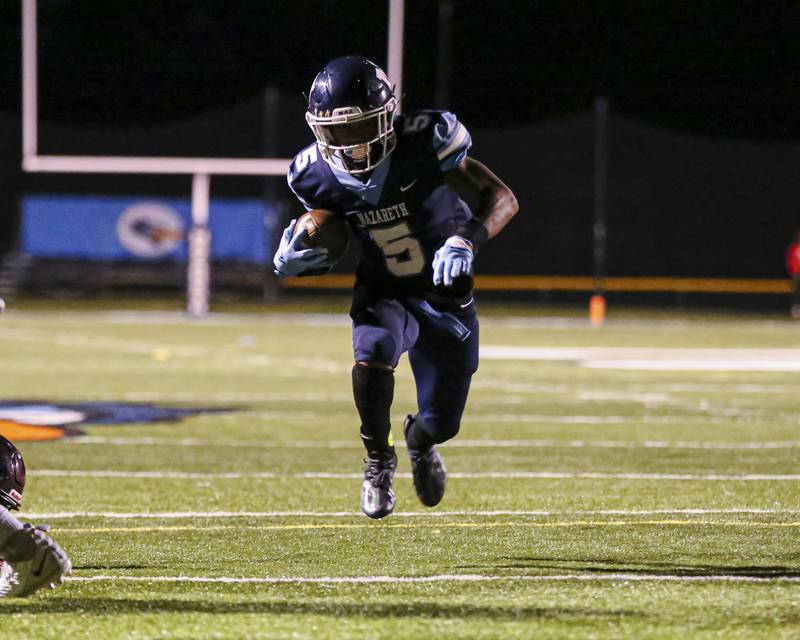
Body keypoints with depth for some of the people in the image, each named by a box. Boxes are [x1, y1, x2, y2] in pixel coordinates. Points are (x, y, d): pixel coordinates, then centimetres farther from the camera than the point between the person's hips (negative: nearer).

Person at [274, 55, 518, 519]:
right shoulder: (318, 175, -15)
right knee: (373, 351, -35)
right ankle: (379, 459, -7)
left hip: (446, 295, 0)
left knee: (443, 422, 7)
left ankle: (420, 441, 49)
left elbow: (502, 200, -22)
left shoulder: (424, 143, -26)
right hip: (383, 294, 0)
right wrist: (292, 260, -19)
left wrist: (465, 240, -41)